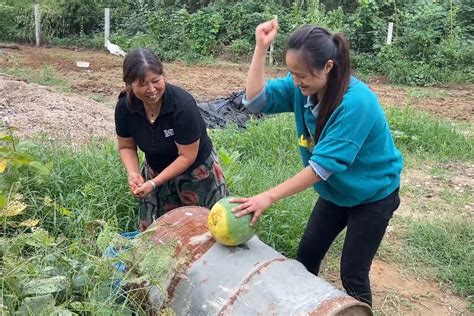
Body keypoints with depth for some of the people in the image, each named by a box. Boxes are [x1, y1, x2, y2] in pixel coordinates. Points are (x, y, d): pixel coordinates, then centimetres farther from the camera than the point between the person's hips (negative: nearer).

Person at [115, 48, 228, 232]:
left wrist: (154, 183, -27)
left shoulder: (183, 104, -30)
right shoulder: (124, 107, -16)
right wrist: (132, 172, -19)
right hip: (156, 170, 4)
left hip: (196, 171, -4)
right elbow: (126, 146, 0)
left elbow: (187, 156, -24)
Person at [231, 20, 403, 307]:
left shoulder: (356, 103, -35)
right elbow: (255, 100, -20)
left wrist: (269, 197, -36)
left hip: (373, 195, -6)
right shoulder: (302, 86, -14)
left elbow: (323, 165, -35)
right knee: (307, 254, 15)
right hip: (336, 190, 7)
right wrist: (261, 47, -29)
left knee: (352, 273, 2)